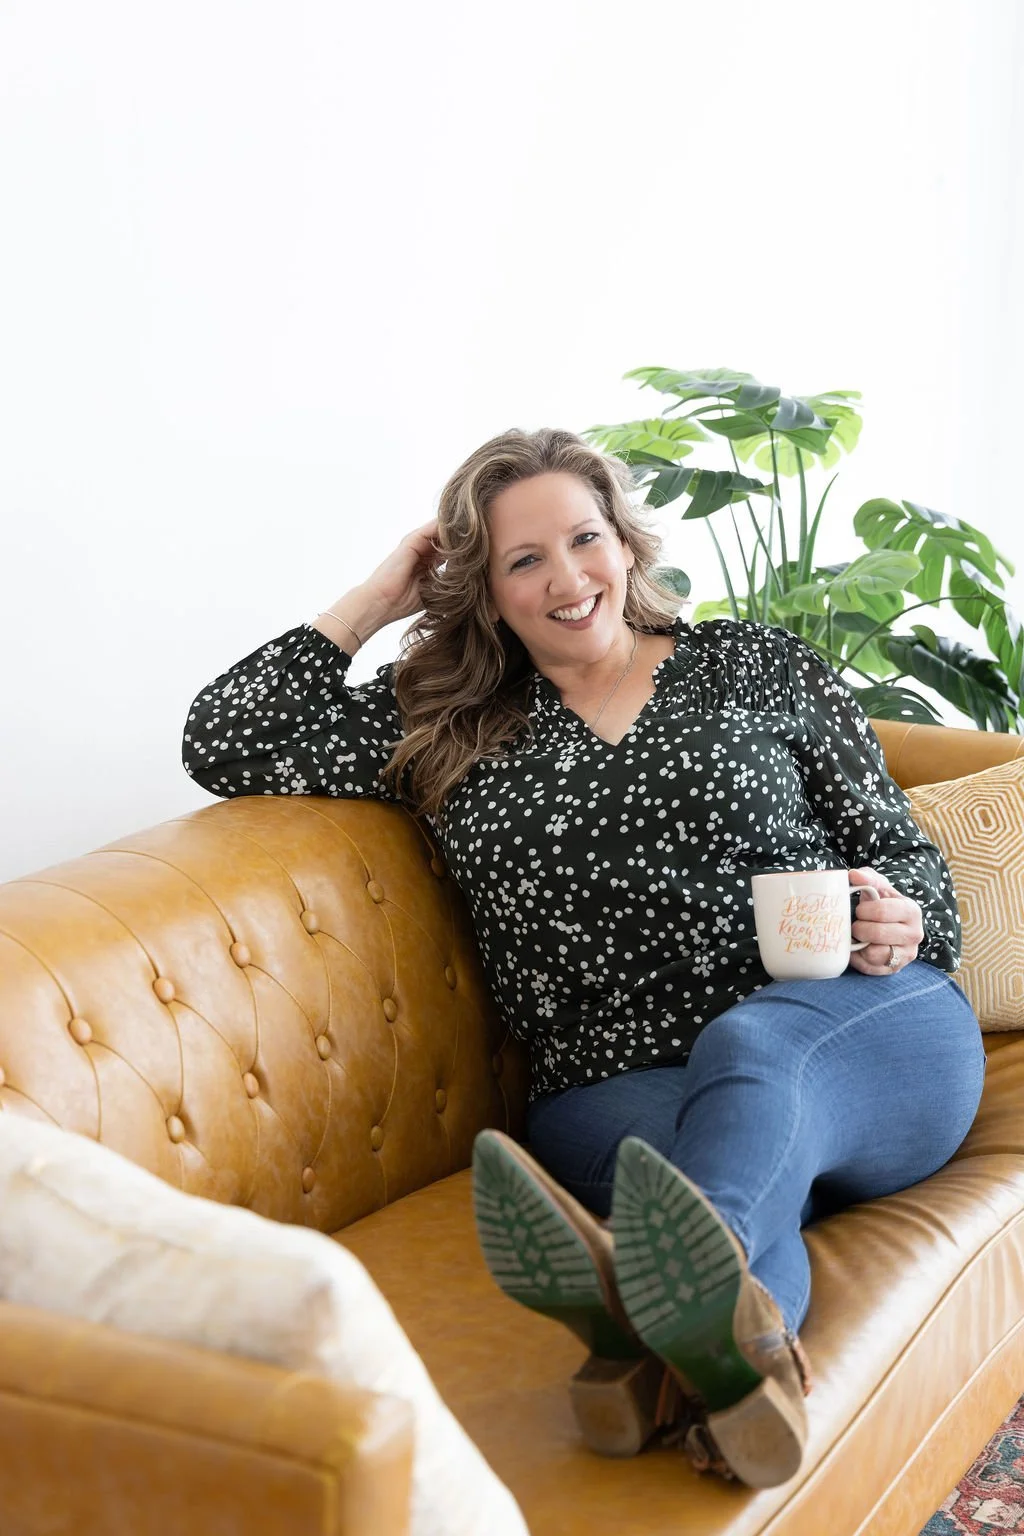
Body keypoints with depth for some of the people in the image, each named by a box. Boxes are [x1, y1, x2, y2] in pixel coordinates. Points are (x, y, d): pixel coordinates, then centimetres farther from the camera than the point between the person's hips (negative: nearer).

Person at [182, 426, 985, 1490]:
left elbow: (900, 850, 17)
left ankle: (656, 1297, -67)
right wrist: (376, 600, 13)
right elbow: (225, 744, 8)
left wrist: (897, 921, -7)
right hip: (618, 1088, 1)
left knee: (750, 1048, -37)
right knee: (752, 1151, -35)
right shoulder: (449, 728, 16)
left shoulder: (756, 665, 15)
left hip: (863, 1027, 0)